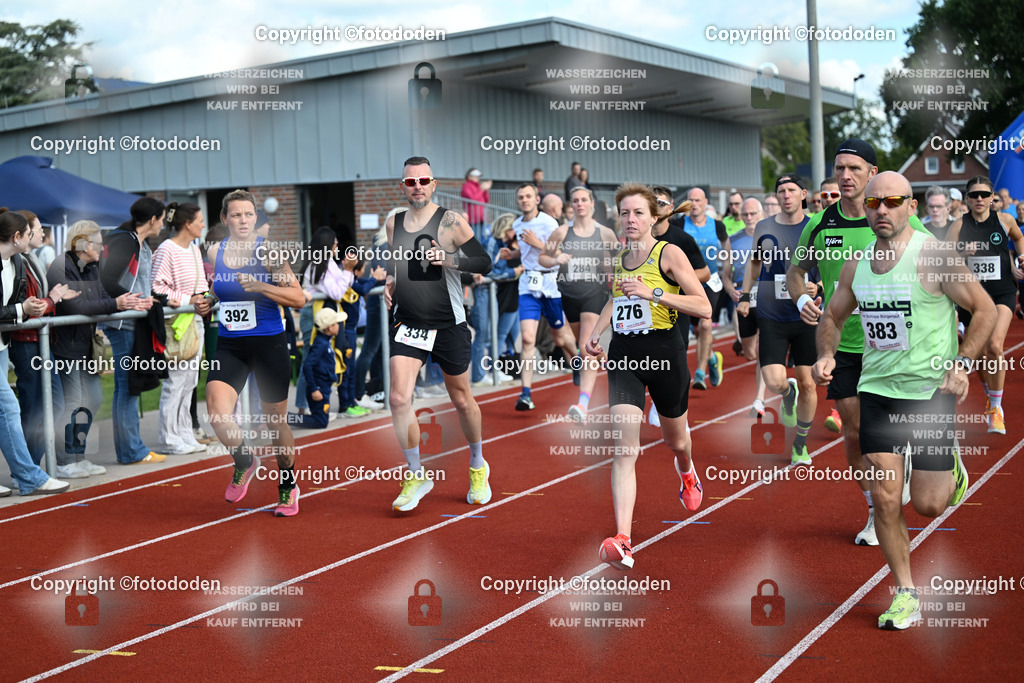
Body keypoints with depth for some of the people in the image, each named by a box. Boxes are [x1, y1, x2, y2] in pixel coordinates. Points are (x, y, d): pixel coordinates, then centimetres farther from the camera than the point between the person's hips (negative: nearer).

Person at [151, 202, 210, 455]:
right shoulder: (166, 250, -13)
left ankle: (185, 436, 19)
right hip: (175, 321, -9)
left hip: (195, 319, 9)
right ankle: (169, 439, 2)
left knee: (189, 381, 12)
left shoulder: (195, 249, 14)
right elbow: (157, 287, -17)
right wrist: (188, 301, -19)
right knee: (175, 379, -6)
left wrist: (204, 301, 3)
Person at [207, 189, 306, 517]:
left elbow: (298, 298, -12)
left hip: (269, 344, -3)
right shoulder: (214, 253, 4)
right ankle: (244, 462, 12)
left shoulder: (268, 251, -7)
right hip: (229, 345, 3)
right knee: (217, 411, -18)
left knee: (276, 420, 8)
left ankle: (287, 486, 30)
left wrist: (259, 286, -23)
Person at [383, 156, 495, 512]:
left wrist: (450, 259, -22)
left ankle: (477, 467, 34)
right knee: (398, 399, -11)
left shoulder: (451, 222, -8)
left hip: (449, 326, -3)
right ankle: (416, 477, 5)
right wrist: (390, 281, 4)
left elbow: (485, 263, -7)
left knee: (462, 401, 10)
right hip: (407, 325, 3)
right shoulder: (393, 224, 6)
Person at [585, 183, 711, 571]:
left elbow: (704, 308, -14)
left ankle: (687, 474, 58)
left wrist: (653, 293, -22)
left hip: (664, 352, -3)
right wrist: (596, 333, 12)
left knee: (675, 439, 20)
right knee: (624, 448, -12)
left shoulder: (669, 253, -8)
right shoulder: (617, 256, 7)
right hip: (623, 354, 3)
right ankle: (623, 540, -20)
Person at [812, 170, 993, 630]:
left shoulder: (934, 256, -12)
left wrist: (963, 364, -14)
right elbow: (833, 317, 18)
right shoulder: (856, 264, 3)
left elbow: (985, 310, -5)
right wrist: (826, 354, -1)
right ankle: (905, 594, 12)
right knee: (885, 500, -2)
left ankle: (952, 471, 38)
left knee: (927, 505, 2)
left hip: (931, 391, -4)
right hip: (876, 389, 4)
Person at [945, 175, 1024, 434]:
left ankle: (996, 408, -7)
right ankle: (990, 396, 36)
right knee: (980, 353, 9)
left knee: (994, 346, -19)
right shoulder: (959, 226, -3)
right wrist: (963, 254, -22)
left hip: (1002, 293, -1)